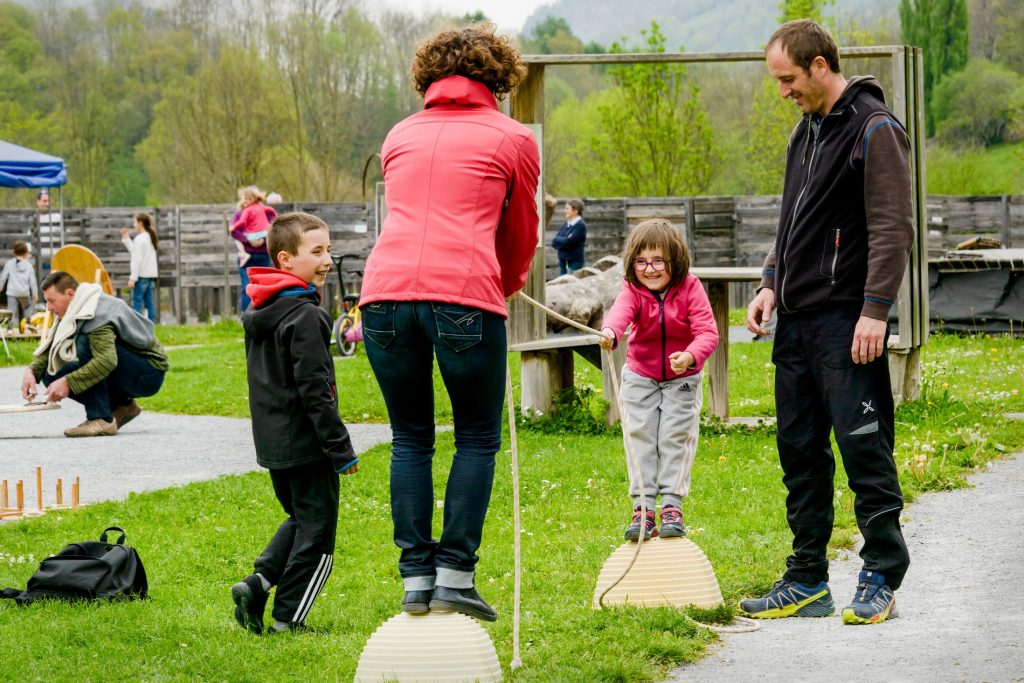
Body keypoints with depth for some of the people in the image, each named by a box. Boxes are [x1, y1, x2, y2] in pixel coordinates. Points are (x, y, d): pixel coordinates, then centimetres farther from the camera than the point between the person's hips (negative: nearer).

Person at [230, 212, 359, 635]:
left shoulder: (256, 315, 11)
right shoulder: (305, 316, -18)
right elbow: (315, 390, -21)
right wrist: (341, 449, -16)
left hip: (272, 442, 9)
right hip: (306, 444, -9)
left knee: (300, 518, 23)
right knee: (317, 533, 2)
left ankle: (258, 582, 8)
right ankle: (287, 619, 3)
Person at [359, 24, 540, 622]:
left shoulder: (401, 135, 23)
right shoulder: (513, 138, 14)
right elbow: (521, 236, 22)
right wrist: (506, 287, 43)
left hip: (386, 291, 3)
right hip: (465, 294, -3)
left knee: (411, 438, 14)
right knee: (478, 438, 10)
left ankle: (416, 577, 10)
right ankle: (455, 575, 3)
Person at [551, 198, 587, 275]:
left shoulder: (580, 225, -12)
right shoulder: (566, 224, 10)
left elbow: (568, 242, -21)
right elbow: (554, 241, 6)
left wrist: (558, 240, -4)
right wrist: (563, 240, -12)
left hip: (574, 262, -8)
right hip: (563, 261, 8)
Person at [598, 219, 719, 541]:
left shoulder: (689, 289, -18)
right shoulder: (633, 291, -16)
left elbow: (708, 332, -24)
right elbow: (620, 311, -40)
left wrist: (690, 356, -45)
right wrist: (609, 332, -64)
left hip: (682, 379, -1)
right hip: (640, 377, 1)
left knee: (676, 439, -2)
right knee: (640, 440, 0)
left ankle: (672, 506, 3)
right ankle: (642, 508, 2)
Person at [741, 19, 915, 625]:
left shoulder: (875, 129, -10)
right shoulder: (807, 132, 18)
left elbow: (893, 228, -15)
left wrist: (875, 310, -20)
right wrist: (772, 283, 12)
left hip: (848, 323, -9)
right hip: (797, 320, 9)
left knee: (864, 446, -7)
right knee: (801, 452, 9)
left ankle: (881, 579, 0)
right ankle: (807, 581, 15)